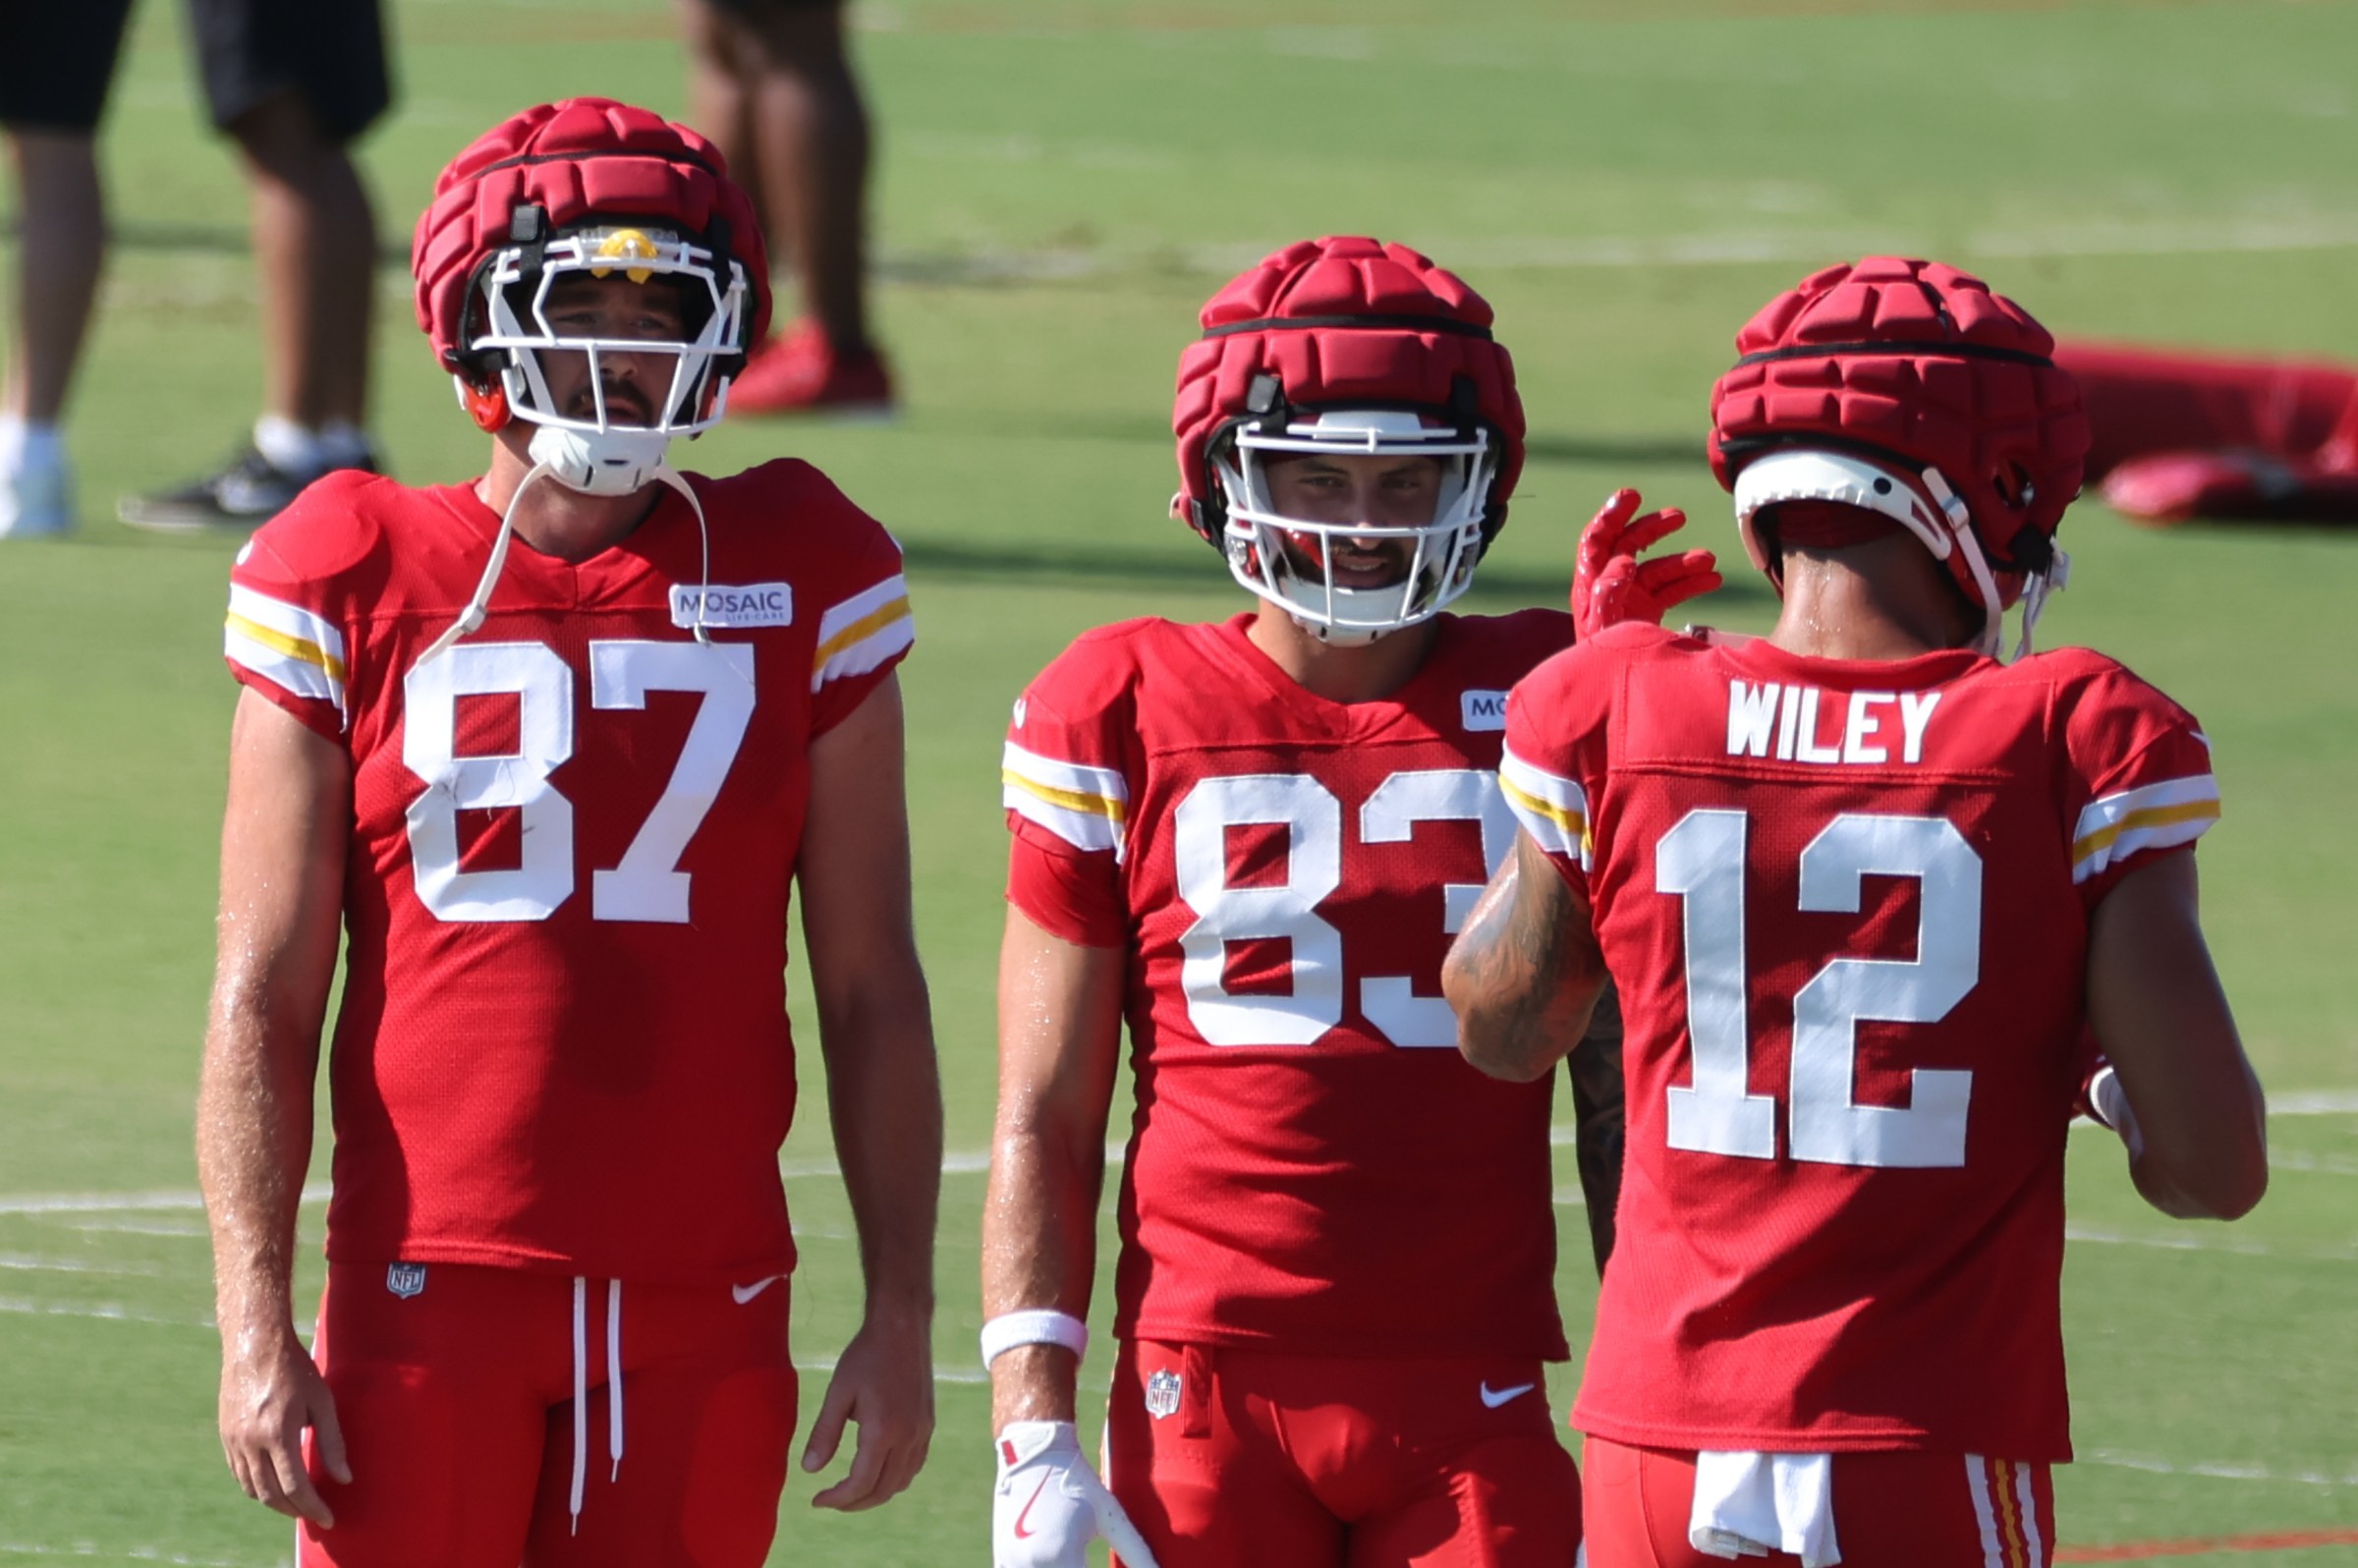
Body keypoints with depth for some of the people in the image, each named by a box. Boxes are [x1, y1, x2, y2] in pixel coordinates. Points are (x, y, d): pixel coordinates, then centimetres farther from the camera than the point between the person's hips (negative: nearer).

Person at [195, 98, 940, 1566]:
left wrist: (903, 1312, 3)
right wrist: (256, 1320, -7)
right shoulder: (357, 591, 0)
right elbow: (263, 1004, 0)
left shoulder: (800, 584, 4)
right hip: (429, 1297, -1)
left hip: (700, 1311, 1)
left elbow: (872, 991, 7)